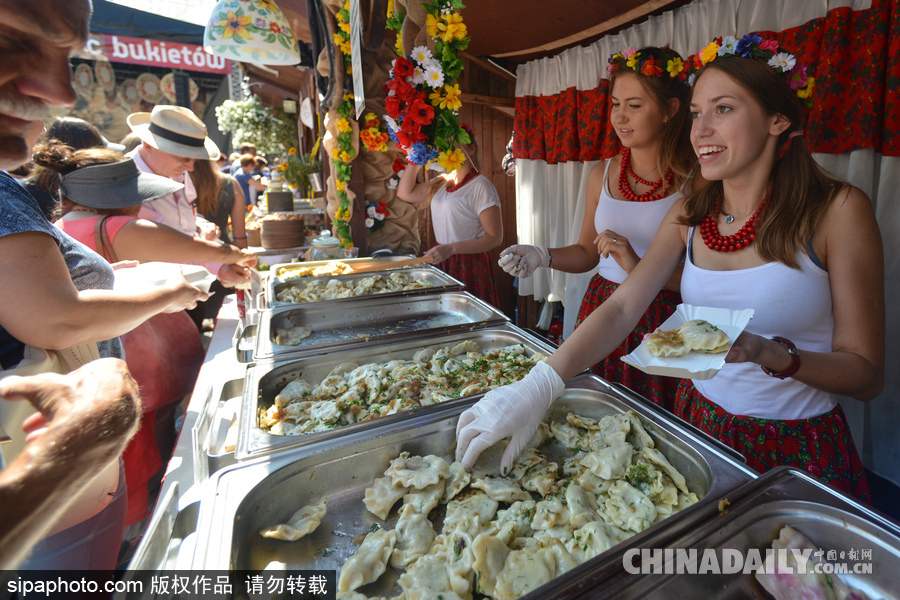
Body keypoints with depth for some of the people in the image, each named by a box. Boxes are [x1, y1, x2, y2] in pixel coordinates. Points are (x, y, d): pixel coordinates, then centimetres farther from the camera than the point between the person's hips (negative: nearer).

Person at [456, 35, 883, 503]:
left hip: (797, 448, -3)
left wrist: (770, 353, -33)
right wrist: (538, 386, -29)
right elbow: (621, 307, -15)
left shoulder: (837, 211, -14)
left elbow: (867, 374, -11)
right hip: (699, 420, 4)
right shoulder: (688, 215, -3)